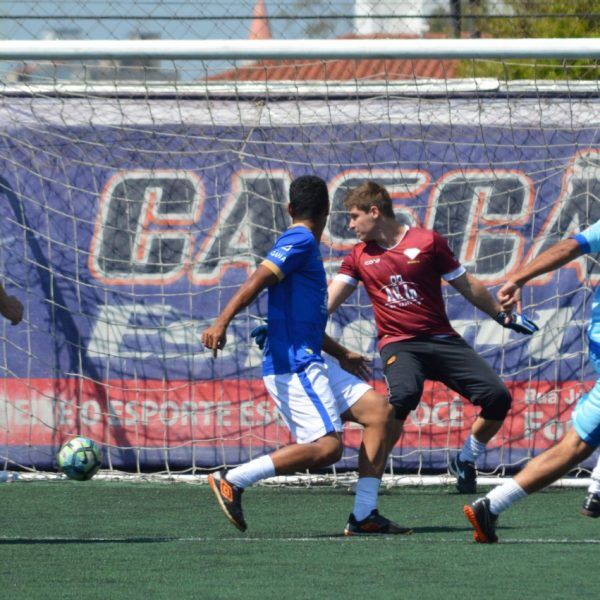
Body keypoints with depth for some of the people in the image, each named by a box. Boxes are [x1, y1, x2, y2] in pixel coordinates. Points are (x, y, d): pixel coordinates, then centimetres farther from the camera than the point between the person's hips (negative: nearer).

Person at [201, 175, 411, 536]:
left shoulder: (306, 246, 22)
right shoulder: (300, 241, -8)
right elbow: (257, 281, -21)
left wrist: (341, 353, 45)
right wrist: (221, 323, -34)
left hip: (311, 364, 10)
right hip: (292, 366, -10)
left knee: (380, 411, 3)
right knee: (327, 447, -20)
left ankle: (364, 516, 0)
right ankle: (232, 481, -13)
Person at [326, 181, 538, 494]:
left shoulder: (428, 241, 2)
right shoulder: (359, 256, 7)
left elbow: (466, 285, 11)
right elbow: (328, 300, 1)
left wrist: (504, 315, 15)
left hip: (442, 339, 1)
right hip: (398, 345, -1)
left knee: (498, 397, -11)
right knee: (404, 395, -34)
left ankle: (464, 462, 13)